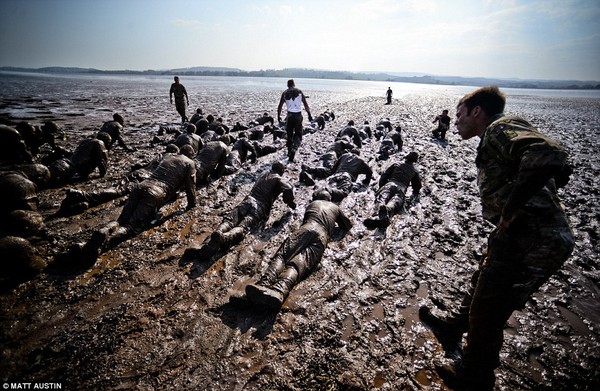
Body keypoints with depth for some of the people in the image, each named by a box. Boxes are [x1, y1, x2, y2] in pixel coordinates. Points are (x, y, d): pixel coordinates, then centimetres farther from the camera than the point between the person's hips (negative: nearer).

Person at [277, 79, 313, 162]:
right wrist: (309, 115, 10)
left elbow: (280, 106, 6)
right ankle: (294, 149, -22)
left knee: (289, 135, 16)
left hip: (290, 115, 1)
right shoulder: (299, 92, 4)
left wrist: (278, 116, 16)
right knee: (298, 135, 4)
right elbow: (306, 105, 4)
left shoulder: (285, 93, 6)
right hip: (298, 115, -1)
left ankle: (290, 152, 25)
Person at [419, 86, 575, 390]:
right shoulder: (495, 139, 16)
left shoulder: (500, 128, -13)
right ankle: (455, 325, 54)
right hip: (528, 236, 10)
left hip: (532, 242, -10)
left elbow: (547, 156, -33)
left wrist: (509, 211, -24)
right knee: (481, 285, 29)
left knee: (486, 314, 6)